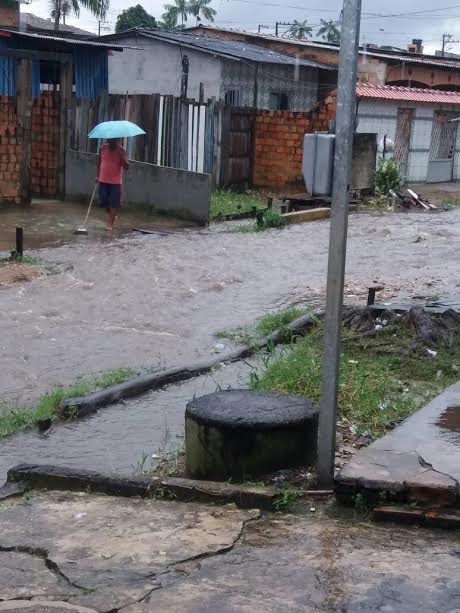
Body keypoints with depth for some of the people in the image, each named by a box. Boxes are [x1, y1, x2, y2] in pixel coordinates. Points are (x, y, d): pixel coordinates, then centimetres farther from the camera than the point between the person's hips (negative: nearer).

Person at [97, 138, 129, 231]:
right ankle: (113, 216, 32)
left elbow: (126, 166, -13)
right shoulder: (103, 148, 2)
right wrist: (98, 175, 10)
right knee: (103, 202, 7)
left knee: (114, 203, -3)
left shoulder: (120, 150, -8)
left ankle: (110, 223, 7)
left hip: (115, 182, -3)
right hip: (103, 180, 4)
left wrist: (121, 156, -28)